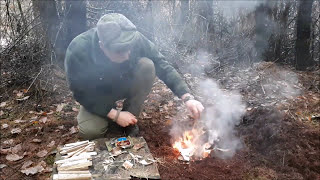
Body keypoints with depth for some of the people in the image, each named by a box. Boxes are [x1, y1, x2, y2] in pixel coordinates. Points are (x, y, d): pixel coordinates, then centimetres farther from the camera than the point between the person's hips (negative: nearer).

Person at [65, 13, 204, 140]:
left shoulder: (134, 39, -29)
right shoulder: (77, 51, -34)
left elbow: (163, 67, -24)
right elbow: (82, 94, -22)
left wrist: (187, 97, -35)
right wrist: (115, 114, -26)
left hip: (125, 88, 2)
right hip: (97, 99, -2)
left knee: (147, 66, -27)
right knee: (90, 132, -28)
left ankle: (131, 121, -9)